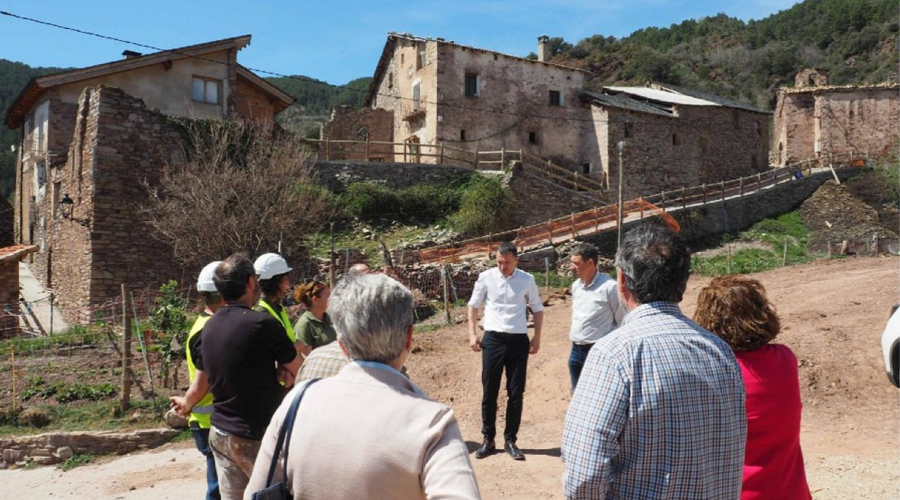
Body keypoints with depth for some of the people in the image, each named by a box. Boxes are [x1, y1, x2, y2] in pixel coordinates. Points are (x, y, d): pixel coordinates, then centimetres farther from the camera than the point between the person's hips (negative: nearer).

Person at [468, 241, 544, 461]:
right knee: (489, 391, 3)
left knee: (516, 393, 5)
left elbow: (537, 309, 11)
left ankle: (510, 440, 17)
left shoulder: (527, 280, 2)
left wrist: (537, 336, 1)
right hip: (493, 339, -1)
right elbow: (474, 305, 7)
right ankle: (488, 439, 16)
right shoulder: (486, 277, -1)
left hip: (518, 340, 1)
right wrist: (472, 333, -1)